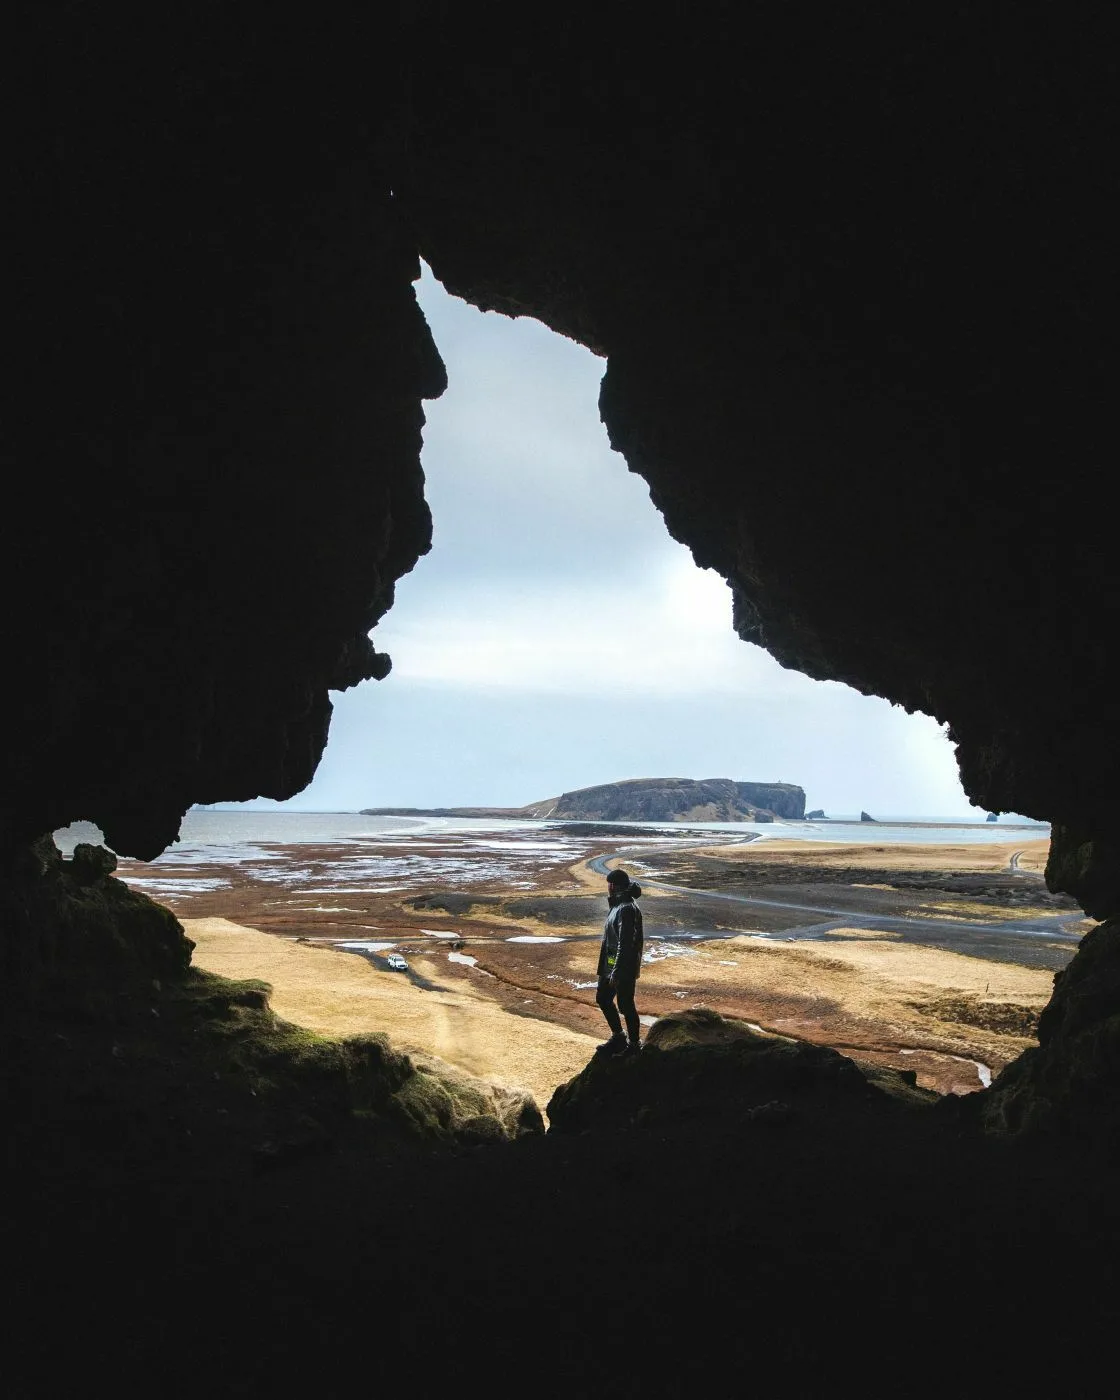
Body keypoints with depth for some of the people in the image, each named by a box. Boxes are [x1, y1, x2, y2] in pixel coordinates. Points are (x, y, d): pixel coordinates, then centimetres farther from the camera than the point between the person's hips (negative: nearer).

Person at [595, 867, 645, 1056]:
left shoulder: (626, 910, -22)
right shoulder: (618, 906, 10)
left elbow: (625, 944, -25)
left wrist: (616, 972, -23)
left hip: (624, 967, -10)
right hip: (610, 964, 10)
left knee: (625, 1005, 2)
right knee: (603, 998, 18)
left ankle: (634, 1045, 17)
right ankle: (618, 1038, 31)